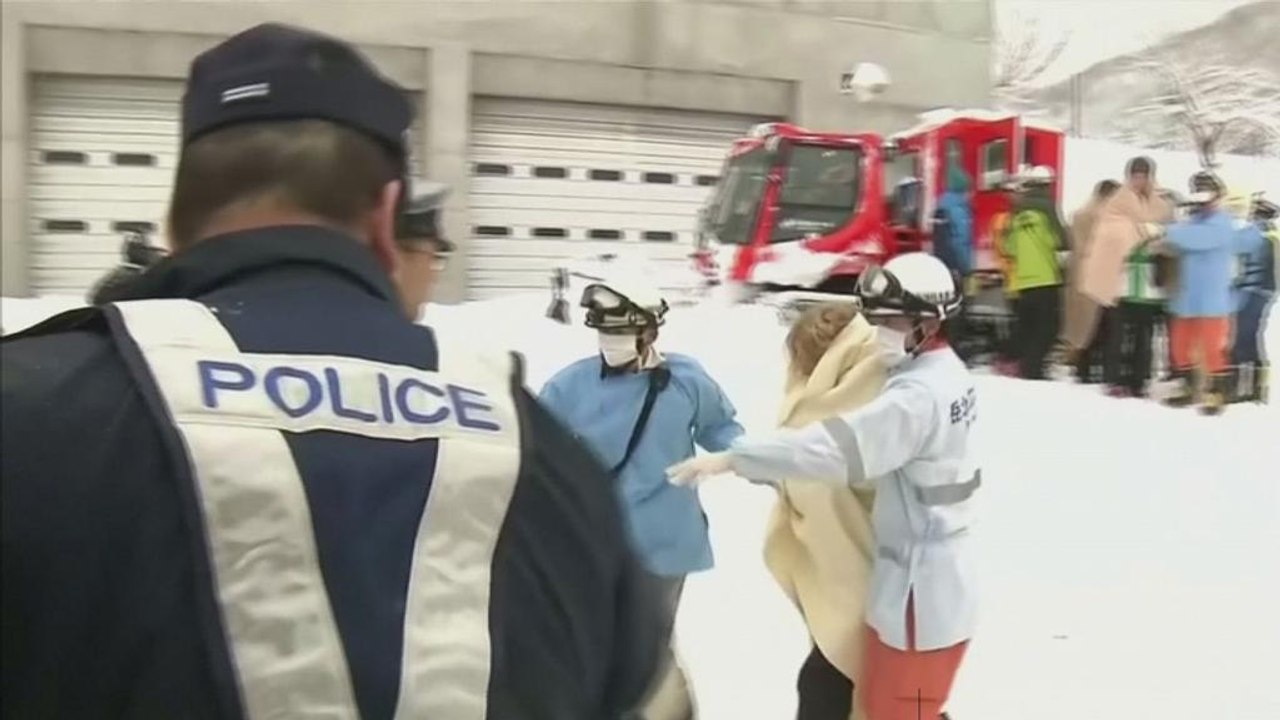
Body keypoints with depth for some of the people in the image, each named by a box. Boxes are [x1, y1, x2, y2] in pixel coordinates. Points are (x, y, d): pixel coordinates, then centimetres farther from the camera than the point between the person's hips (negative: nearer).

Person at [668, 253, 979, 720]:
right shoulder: (946, 375, 6)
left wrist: (731, 458, -34)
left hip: (918, 586, -9)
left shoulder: (920, 395, -26)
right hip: (933, 576, 9)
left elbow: (836, 444, -35)